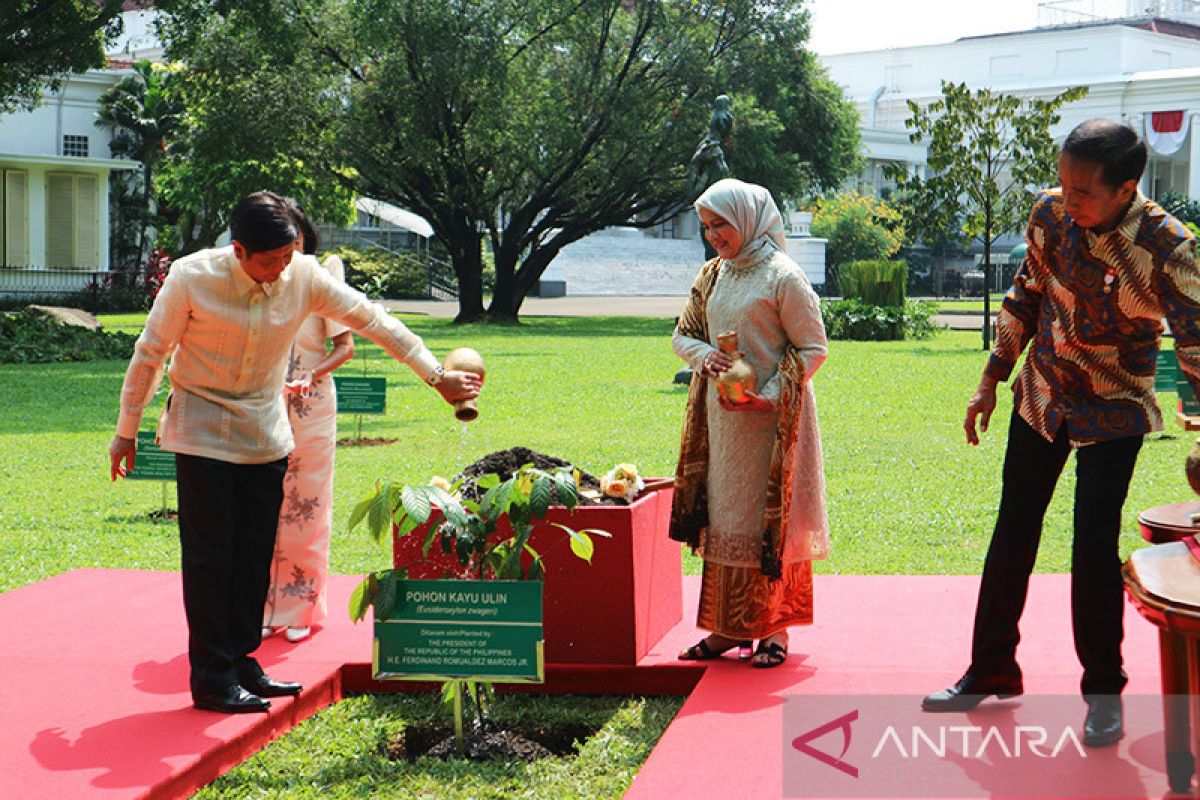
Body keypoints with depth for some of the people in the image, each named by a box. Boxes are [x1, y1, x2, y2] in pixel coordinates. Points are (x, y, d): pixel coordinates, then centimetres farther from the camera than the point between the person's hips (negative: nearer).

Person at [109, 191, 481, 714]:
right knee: (209, 556, -4)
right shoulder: (192, 278, -17)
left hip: (265, 436, 4)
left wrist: (438, 376, 0)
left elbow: (372, 320, -1)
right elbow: (150, 354, -7)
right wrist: (126, 432, -1)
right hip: (202, 432, -4)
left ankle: (240, 664, 18)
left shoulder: (304, 277, -9)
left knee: (255, 557, 6)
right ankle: (212, 680, 3)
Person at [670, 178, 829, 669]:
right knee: (723, 518, 8)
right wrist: (704, 355, -6)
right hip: (721, 416, 6)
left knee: (770, 522, -1)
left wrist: (770, 397, -18)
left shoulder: (782, 277, -10)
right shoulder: (712, 276, 9)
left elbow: (812, 348, -9)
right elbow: (683, 334, 17)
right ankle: (729, 627, 16)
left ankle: (774, 628, 9)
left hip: (772, 420, -6)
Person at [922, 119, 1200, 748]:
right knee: (1012, 534, 10)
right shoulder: (1051, 213, -10)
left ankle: (1103, 691, 14)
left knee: (1095, 546, -7)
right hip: (1041, 396, 5)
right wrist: (991, 380, 8)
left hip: (1113, 413, -4)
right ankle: (991, 672, 26)